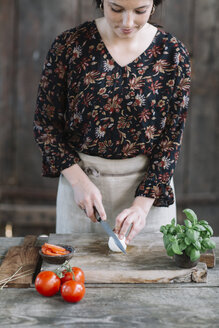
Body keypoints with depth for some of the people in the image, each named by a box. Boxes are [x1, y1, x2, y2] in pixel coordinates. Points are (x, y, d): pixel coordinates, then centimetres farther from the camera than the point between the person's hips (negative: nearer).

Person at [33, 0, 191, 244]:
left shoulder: (173, 54, -8)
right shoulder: (69, 45, -9)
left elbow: (171, 138, -6)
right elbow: (45, 125, -3)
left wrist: (143, 203, -15)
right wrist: (79, 180, -13)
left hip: (149, 182, 1)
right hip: (80, 177, 0)